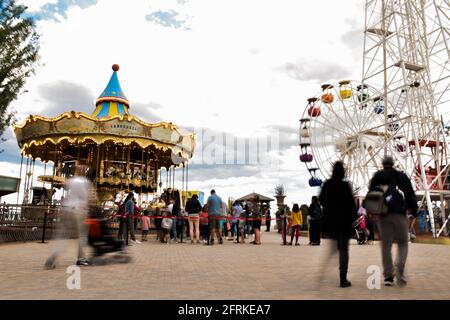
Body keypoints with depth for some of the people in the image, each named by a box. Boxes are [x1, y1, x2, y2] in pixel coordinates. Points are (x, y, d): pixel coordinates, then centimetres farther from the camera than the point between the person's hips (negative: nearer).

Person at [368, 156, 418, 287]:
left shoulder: (377, 176, 8)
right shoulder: (402, 176, 7)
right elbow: (411, 195, 6)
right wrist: (414, 211, 12)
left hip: (383, 215, 1)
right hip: (400, 214, -1)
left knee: (386, 245, 6)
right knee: (403, 244, 11)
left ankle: (388, 276, 5)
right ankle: (400, 269, -11)